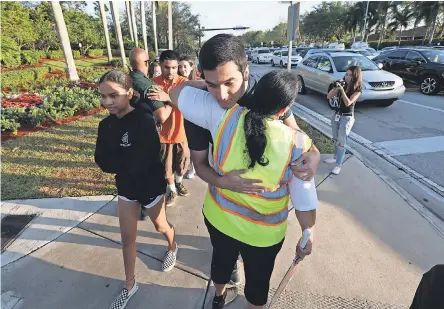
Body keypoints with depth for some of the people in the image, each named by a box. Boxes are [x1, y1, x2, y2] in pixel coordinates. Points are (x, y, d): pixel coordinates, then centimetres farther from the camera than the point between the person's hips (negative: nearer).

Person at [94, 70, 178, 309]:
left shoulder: (145, 121, -25)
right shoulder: (106, 125, -4)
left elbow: (137, 163, -30)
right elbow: (102, 162, -8)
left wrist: (114, 162, -15)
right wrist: (124, 162, -21)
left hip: (150, 185, -5)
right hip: (126, 186, 5)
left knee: (160, 225, 20)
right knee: (127, 237, 14)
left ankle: (173, 248, 55)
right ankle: (130, 285, 36)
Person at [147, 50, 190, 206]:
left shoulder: (184, 82, -9)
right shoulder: (154, 83, -10)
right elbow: (162, 116, -16)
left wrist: (168, 97, -45)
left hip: (181, 132, 1)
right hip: (163, 133, -1)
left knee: (182, 162, 19)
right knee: (166, 165, 13)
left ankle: (179, 182, 49)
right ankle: (171, 190, 37)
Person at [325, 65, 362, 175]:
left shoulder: (357, 89, -12)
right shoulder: (343, 84, 1)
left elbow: (348, 103, -24)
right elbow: (328, 96, -1)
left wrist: (342, 89, -27)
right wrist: (335, 87, -16)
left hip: (347, 117, -6)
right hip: (336, 114, 6)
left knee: (341, 141, -4)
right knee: (335, 139, 17)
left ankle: (339, 165, 4)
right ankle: (336, 157, 35)